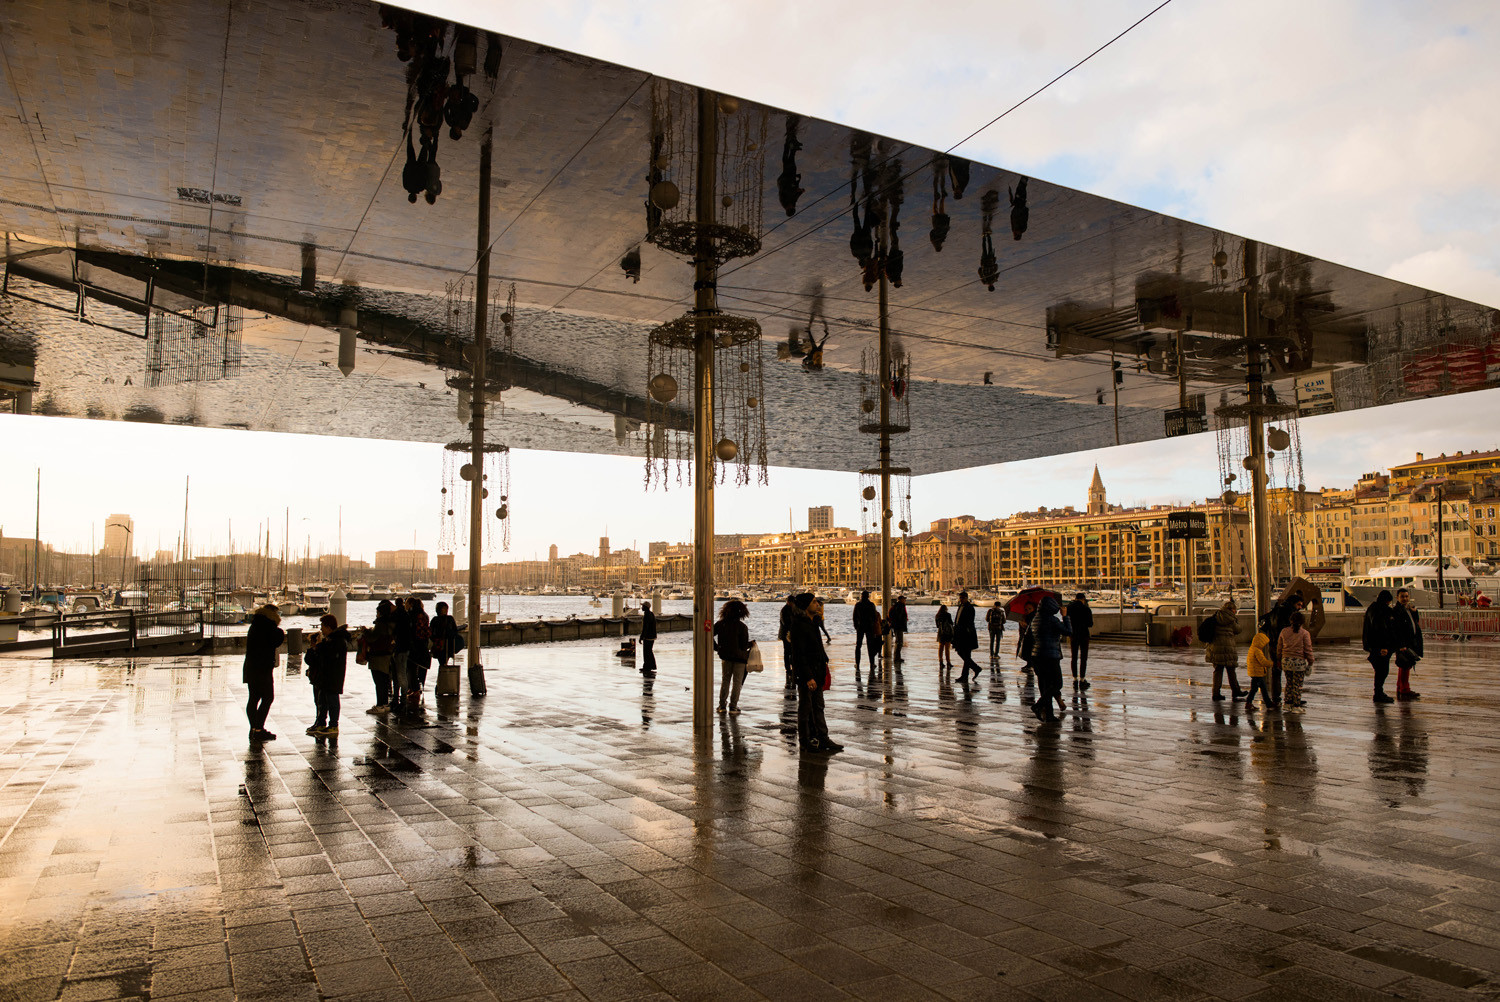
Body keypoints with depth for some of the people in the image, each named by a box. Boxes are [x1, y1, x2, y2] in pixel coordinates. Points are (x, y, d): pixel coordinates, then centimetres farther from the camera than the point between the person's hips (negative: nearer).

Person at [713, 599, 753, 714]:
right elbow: (744, 645, -15)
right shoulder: (742, 627, -16)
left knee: (725, 680, 16)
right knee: (737, 681, 8)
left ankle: (722, 704, 15)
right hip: (739, 656, -3)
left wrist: (716, 647, 6)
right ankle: (733, 706, 8)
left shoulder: (721, 623, -4)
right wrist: (751, 644, 6)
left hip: (725, 656, 4)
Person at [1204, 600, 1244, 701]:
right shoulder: (1230, 620, -9)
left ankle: (1216, 693, 8)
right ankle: (1235, 691, 16)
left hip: (1215, 646, 5)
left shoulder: (1216, 617, 6)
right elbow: (1237, 630, 6)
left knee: (1218, 670, 10)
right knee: (1231, 670, 7)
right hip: (1226, 646, -5)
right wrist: (1236, 619, 20)